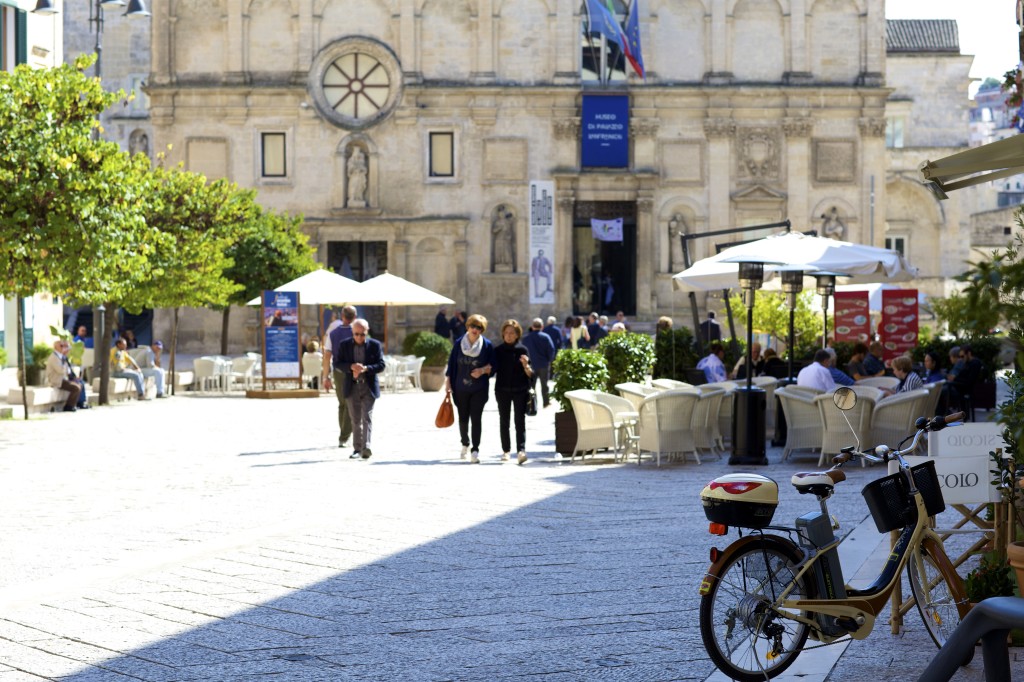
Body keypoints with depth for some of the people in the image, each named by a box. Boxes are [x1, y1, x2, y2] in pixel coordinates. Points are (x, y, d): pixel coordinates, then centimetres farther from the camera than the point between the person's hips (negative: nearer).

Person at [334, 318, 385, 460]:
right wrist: (351, 367, -18)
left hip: (369, 386, -2)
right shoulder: (344, 345, 3)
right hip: (352, 387, 2)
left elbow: (381, 365, -2)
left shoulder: (375, 345, 0)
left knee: (367, 417, -11)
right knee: (356, 420, 7)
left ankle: (366, 448, -20)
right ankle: (357, 448, 12)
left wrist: (365, 368, -20)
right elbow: (337, 363, 1)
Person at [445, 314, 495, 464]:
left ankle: (475, 450, -8)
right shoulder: (459, 343, 1)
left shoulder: (487, 345, -2)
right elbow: (452, 363, 6)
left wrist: (483, 370, -17)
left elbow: (493, 365, 2)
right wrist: (448, 381, 2)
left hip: (479, 389, -2)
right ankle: (465, 444, 34)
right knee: (463, 418, 10)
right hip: (461, 388, 2)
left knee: (476, 419, -9)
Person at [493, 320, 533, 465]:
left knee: (520, 420, -9)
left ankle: (521, 450, -18)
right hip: (503, 390, 2)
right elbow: (493, 369, 7)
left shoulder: (522, 350, 1)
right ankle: (506, 450, 17)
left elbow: (530, 374, 1)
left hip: (520, 389, -2)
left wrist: (526, 365, -19)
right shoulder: (498, 350, 5)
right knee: (504, 420, 8)